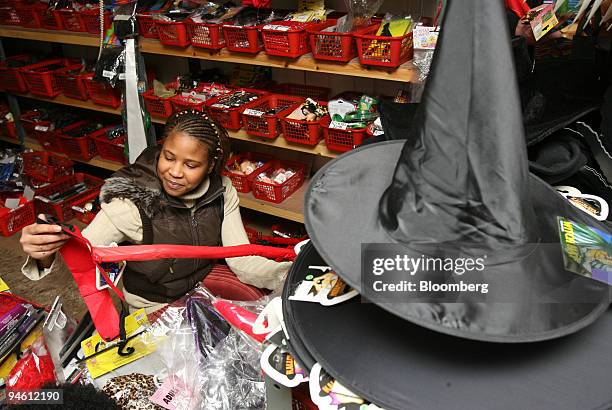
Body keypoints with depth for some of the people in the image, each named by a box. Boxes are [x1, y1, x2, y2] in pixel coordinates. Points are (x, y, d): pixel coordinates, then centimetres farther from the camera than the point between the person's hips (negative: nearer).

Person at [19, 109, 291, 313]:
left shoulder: (221, 192, -14)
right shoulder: (131, 203, -25)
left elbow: (242, 259, -15)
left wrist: (287, 274, -33)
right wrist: (45, 254, -50)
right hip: (154, 306, -4)